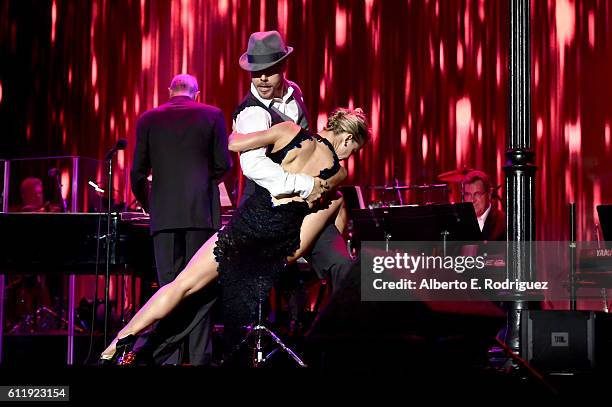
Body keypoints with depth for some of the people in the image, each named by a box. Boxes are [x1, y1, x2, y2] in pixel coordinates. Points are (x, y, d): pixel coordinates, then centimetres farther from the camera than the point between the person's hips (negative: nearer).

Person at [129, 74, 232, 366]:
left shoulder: (148, 119, 8)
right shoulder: (212, 115, 5)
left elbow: (138, 172, 6)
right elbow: (223, 165, 2)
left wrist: (147, 204, 22)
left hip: (164, 214, 1)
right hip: (202, 211, -1)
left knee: (169, 285, 3)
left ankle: (169, 358, 0)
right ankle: (200, 357, -2)